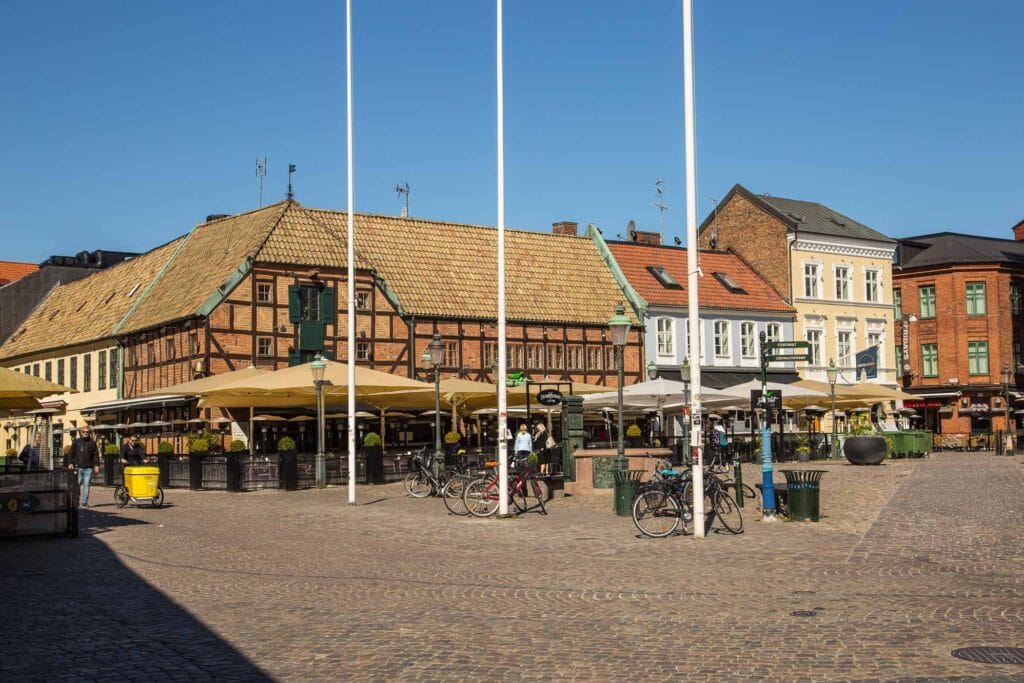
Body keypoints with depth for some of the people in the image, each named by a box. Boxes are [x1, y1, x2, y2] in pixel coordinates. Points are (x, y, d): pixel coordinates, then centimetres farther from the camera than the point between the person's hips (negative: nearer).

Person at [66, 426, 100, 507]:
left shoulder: (92, 443, 10)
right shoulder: (76, 442, 10)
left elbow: (96, 455, 9)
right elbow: (71, 453, 10)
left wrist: (96, 465, 0)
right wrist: (70, 463, -1)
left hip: (88, 468, 0)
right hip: (78, 467, 0)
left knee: (86, 485, -1)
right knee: (77, 484, -4)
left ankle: (85, 502, 3)